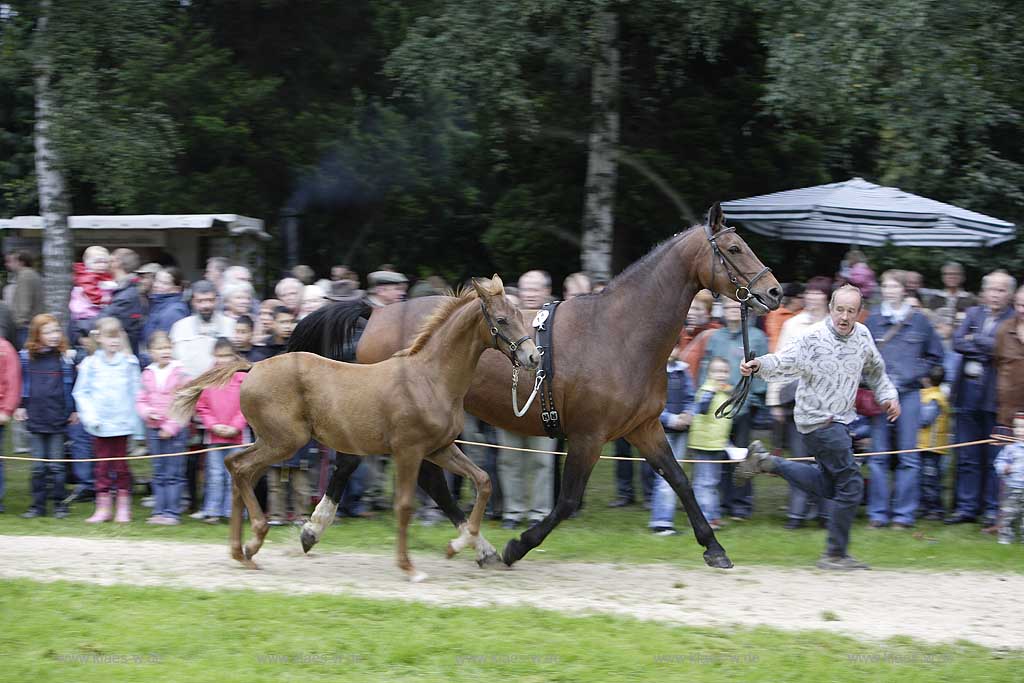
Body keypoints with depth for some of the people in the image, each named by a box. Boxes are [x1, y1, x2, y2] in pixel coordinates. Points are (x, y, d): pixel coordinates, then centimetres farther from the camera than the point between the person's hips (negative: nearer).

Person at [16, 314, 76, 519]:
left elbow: (72, 385, 2)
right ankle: (37, 504, 12)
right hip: (35, 418, 2)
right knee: (38, 466, 6)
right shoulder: (26, 357, 3)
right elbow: (22, 383, 11)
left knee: (56, 465, 2)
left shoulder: (66, 357, -2)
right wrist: (21, 407, 6)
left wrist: (74, 410, 1)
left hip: (57, 419, -2)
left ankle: (59, 504, 11)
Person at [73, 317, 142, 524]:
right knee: (102, 466, 5)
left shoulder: (129, 362, 2)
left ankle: (124, 507, 13)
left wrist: (136, 419, 1)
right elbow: (80, 392, 2)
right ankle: (103, 508, 11)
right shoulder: (91, 364, 0)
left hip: (122, 423, 0)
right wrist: (89, 415, -8)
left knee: (121, 466, 4)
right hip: (100, 425, 0)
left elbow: (136, 392, 5)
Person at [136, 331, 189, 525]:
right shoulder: (148, 374, 6)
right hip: (154, 429, 5)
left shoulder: (179, 373, -6)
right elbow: (141, 400, 11)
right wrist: (147, 412, -11)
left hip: (175, 430, -4)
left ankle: (172, 512, 0)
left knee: (174, 474, -2)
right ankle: (159, 511, 13)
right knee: (158, 474, 9)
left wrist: (171, 426, -13)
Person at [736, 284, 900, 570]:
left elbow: (875, 371, 19)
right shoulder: (814, 339, -17)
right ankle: (835, 555, 2)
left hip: (839, 419, 8)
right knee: (850, 485, -8)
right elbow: (785, 361, -27)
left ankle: (767, 461, 23)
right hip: (817, 419, -8)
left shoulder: (862, 336, 3)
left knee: (830, 486, 20)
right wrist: (759, 365, -46)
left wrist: (888, 396, 6)